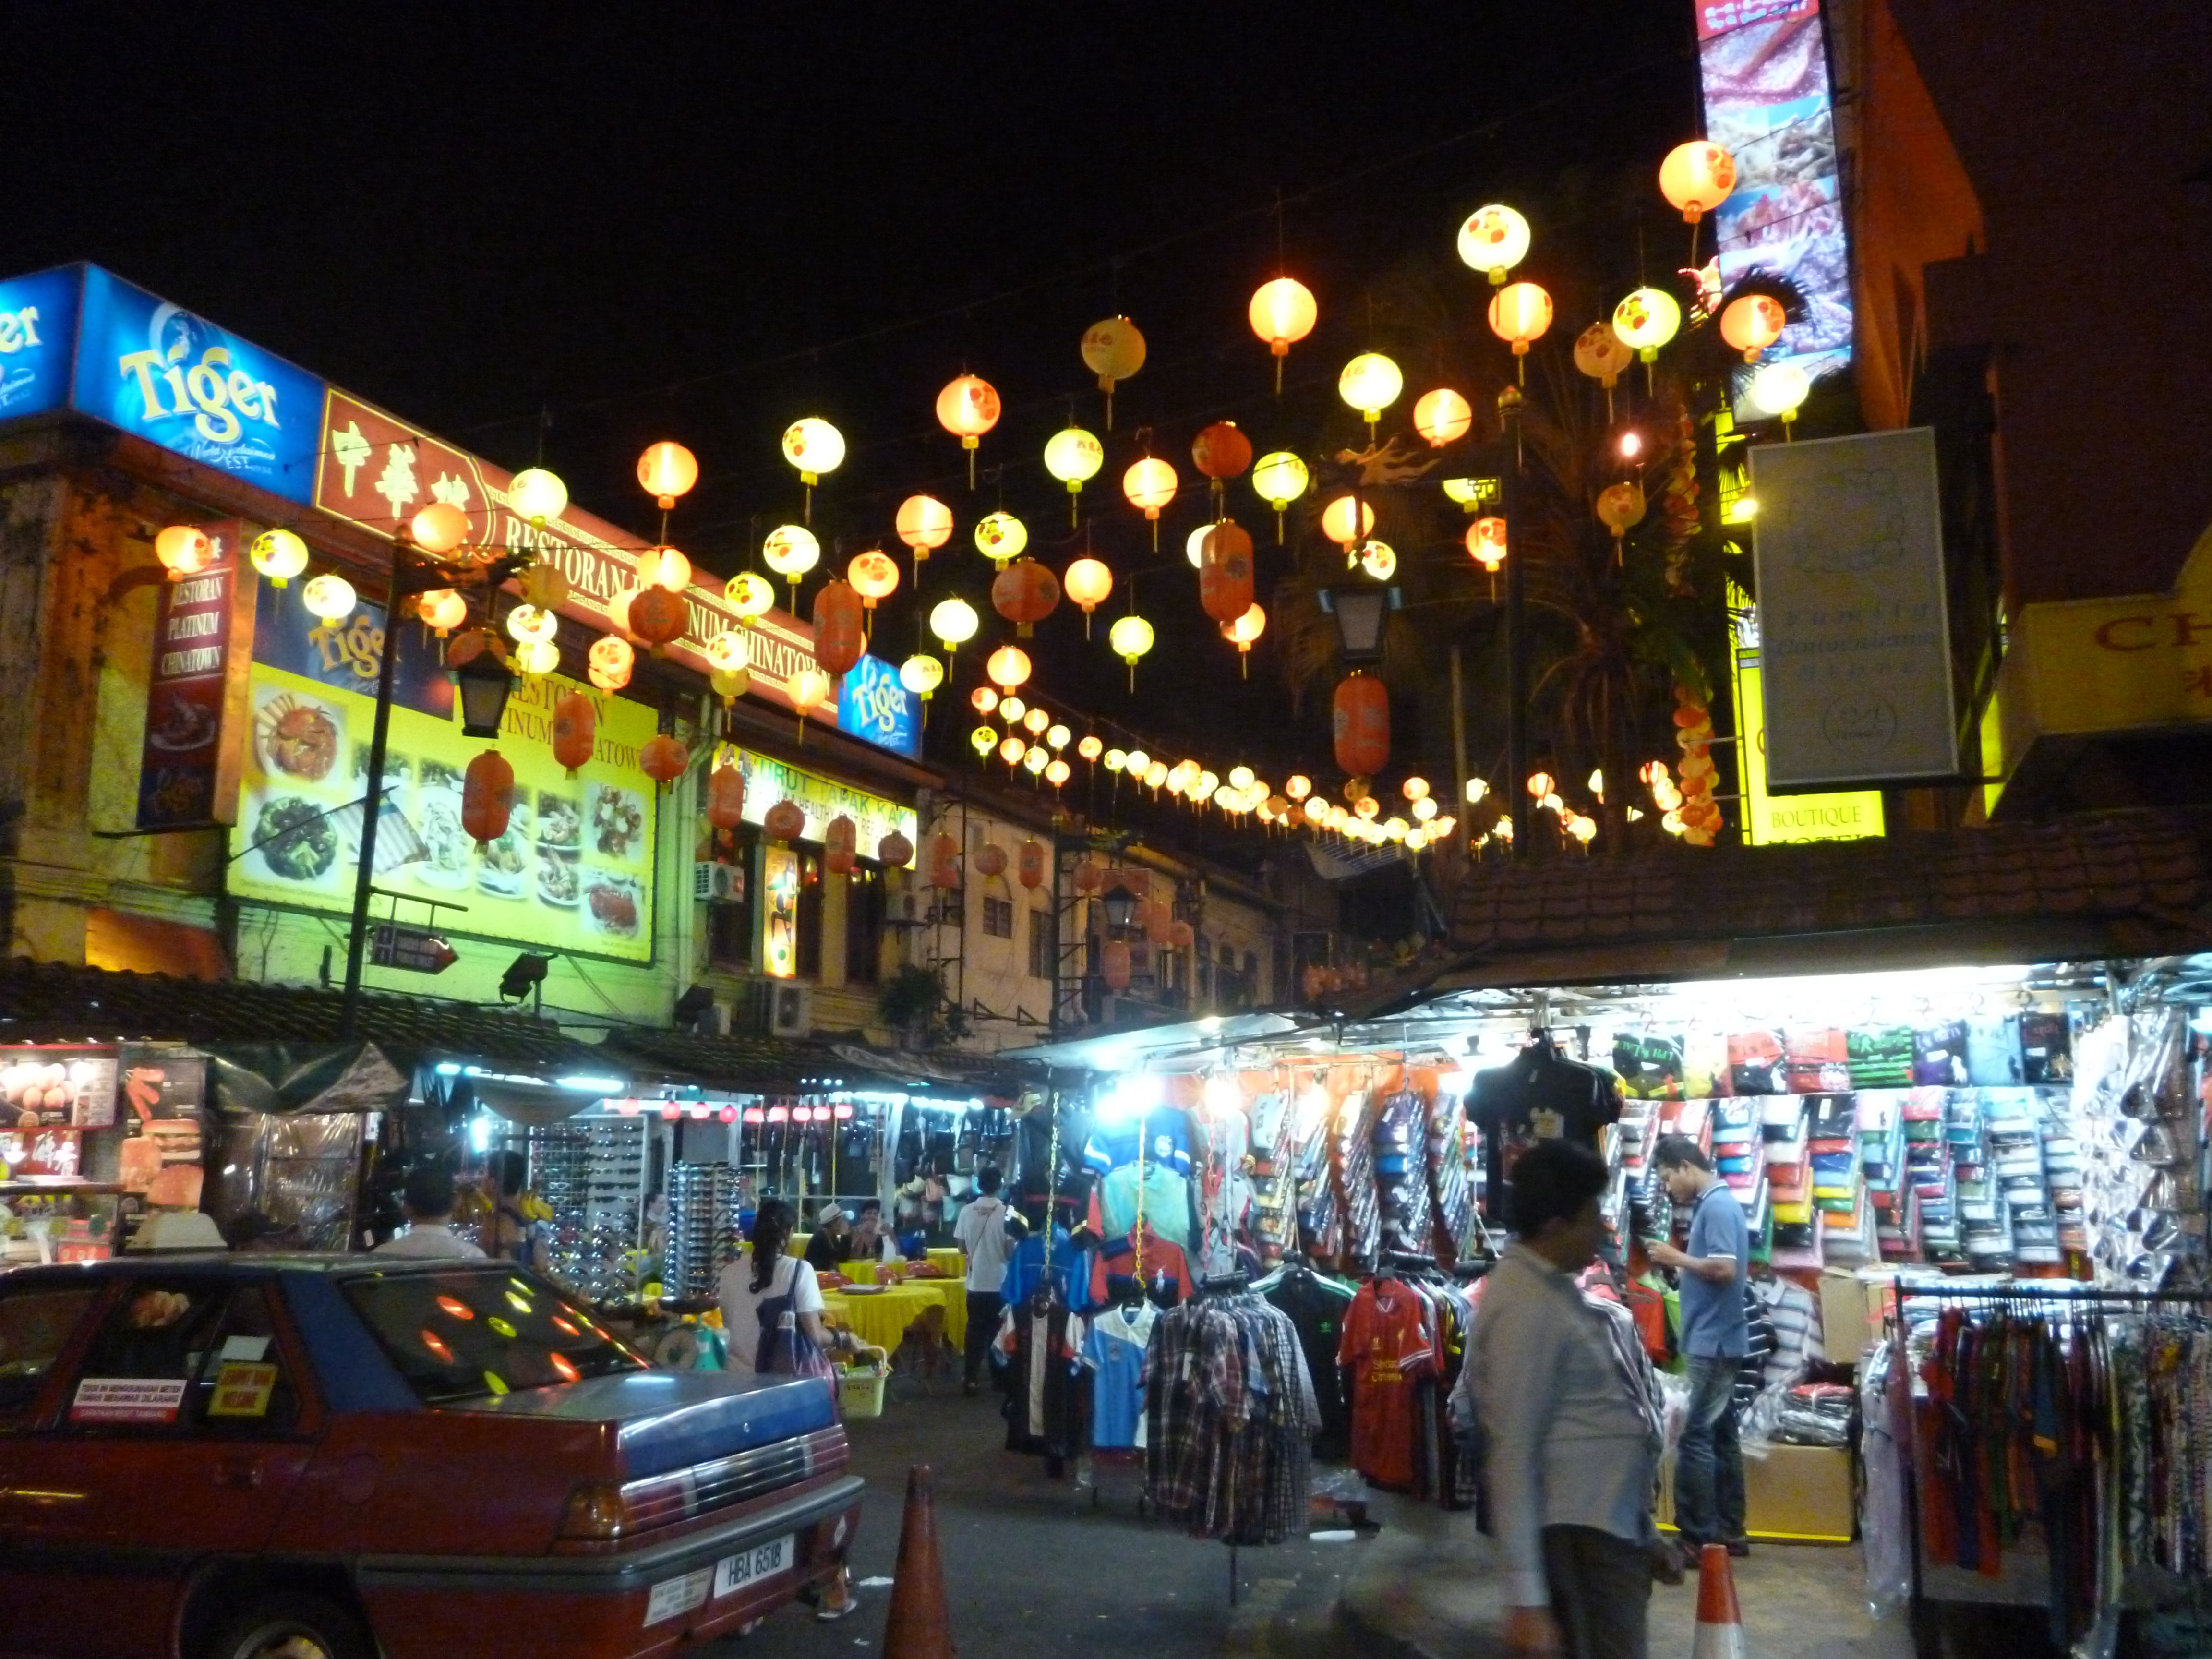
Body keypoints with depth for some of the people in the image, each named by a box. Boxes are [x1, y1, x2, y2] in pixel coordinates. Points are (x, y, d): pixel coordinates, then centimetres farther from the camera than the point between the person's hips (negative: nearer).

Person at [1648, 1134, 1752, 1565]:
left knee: (1695, 1437, -7)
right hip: (1718, 1340, 10)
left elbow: (1725, 1269, -25)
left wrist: (1677, 1257, -14)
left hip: (1713, 1342, -10)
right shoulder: (1714, 1204, 14)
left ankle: (1699, 1540, -4)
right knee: (1720, 1434, 13)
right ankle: (1729, 1531, 20)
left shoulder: (1716, 1206, -16)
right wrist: (1678, 1264, 5)